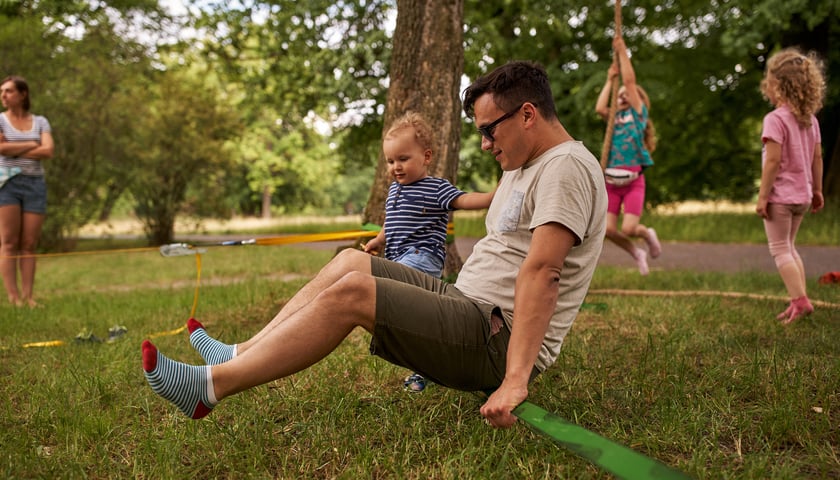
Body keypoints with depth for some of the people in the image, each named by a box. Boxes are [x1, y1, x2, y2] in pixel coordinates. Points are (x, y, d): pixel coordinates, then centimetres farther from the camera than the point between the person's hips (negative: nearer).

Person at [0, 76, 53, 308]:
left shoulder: (40, 122, 13)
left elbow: (48, 151, -3)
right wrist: (32, 145, -2)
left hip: (35, 184, 2)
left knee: (29, 244, -2)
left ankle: (28, 296, -2)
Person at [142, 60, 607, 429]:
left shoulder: (566, 167, -16)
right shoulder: (521, 167, 18)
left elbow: (541, 272, -27)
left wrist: (515, 379, -33)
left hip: (500, 343, -10)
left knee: (351, 292, -21)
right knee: (350, 261, 7)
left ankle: (211, 384, -15)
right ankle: (240, 355, 7)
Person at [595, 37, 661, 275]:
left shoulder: (638, 114, 5)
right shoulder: (614, 118, 16)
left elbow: (630, 81, -4)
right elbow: (599, 108, -4)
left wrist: (622, 52, -1)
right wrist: (610, 80, 6)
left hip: (633, 180, -4)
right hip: (611, 181, 4)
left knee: (628, 228, -14)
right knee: (609, 229, -5)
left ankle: (648, 234, 22)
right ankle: (636, 253, 22)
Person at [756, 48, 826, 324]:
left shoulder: (775, 119, -16)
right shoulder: (810, 119, 7)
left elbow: (773, 161, -20)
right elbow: (817, 158, 10)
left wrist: (762, 196, -16)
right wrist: (818, 190, 18)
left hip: (780, 195, -8)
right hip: (802, 195, 8)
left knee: (779, 249, 1)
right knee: (789, 247, 19)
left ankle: (800, 300, -6)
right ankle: (799, 300, 18)